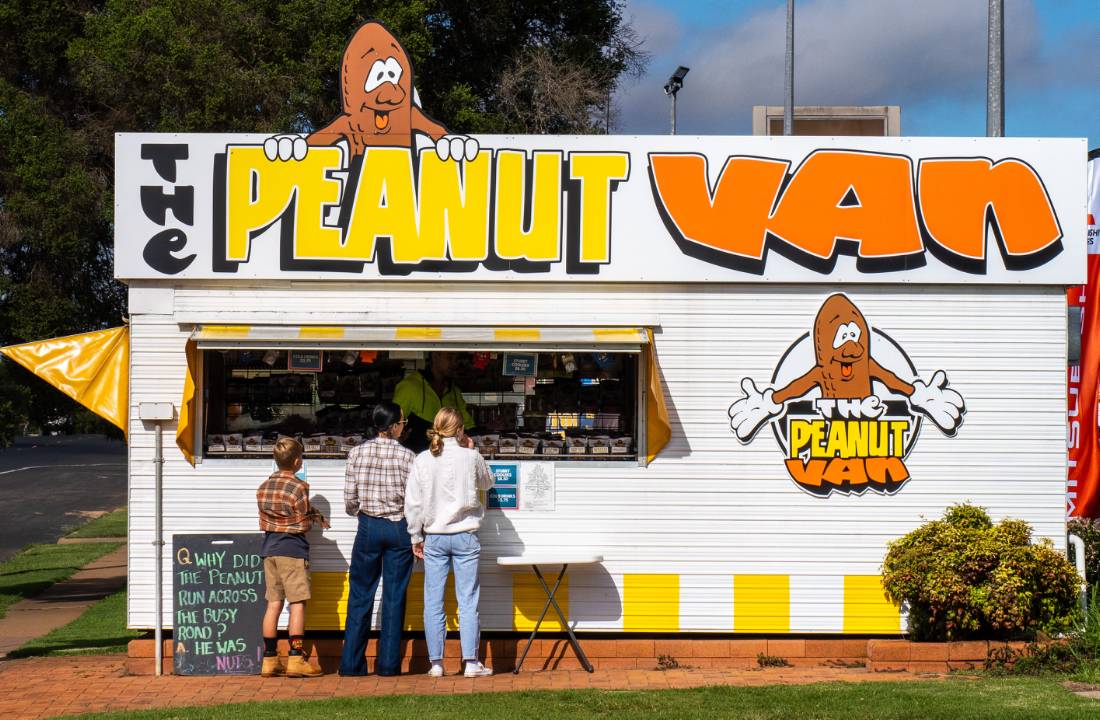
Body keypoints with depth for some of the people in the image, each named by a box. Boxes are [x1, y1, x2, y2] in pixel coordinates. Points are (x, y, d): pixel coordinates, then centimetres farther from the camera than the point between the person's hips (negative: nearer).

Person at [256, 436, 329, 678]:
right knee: (298, 603, -4)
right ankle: (296, 659, -9)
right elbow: (303, 524, -8)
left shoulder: (263, 487, 9)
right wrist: (315, 516, 14)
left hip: (269, 548, 6)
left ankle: (269, 660, 8)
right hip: (293, 548, -6)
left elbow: (265, 521, 11)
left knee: (273, 603, 8)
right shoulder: (299, 487, -11)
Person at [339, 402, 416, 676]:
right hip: (399, 528, -1)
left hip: (368, 527, 1)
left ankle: (351, 662, 6)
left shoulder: (357, 453, -1)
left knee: (360, 595, 7)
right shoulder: (406, 456, -6)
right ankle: (388, 662, 4)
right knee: (394, 597, 4)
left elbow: (350, 499, -1)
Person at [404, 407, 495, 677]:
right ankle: (471, 662, 0)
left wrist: (417, 536, 9)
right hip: (465, 536, -1)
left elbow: (413, 502, -1)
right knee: (468, 599, 2)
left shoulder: (422, 460, -3)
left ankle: (436, 663, 6)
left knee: (433, 602, 5)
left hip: (434, 538, 1)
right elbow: (486, 483, 15)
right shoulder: (471, 457, -5)